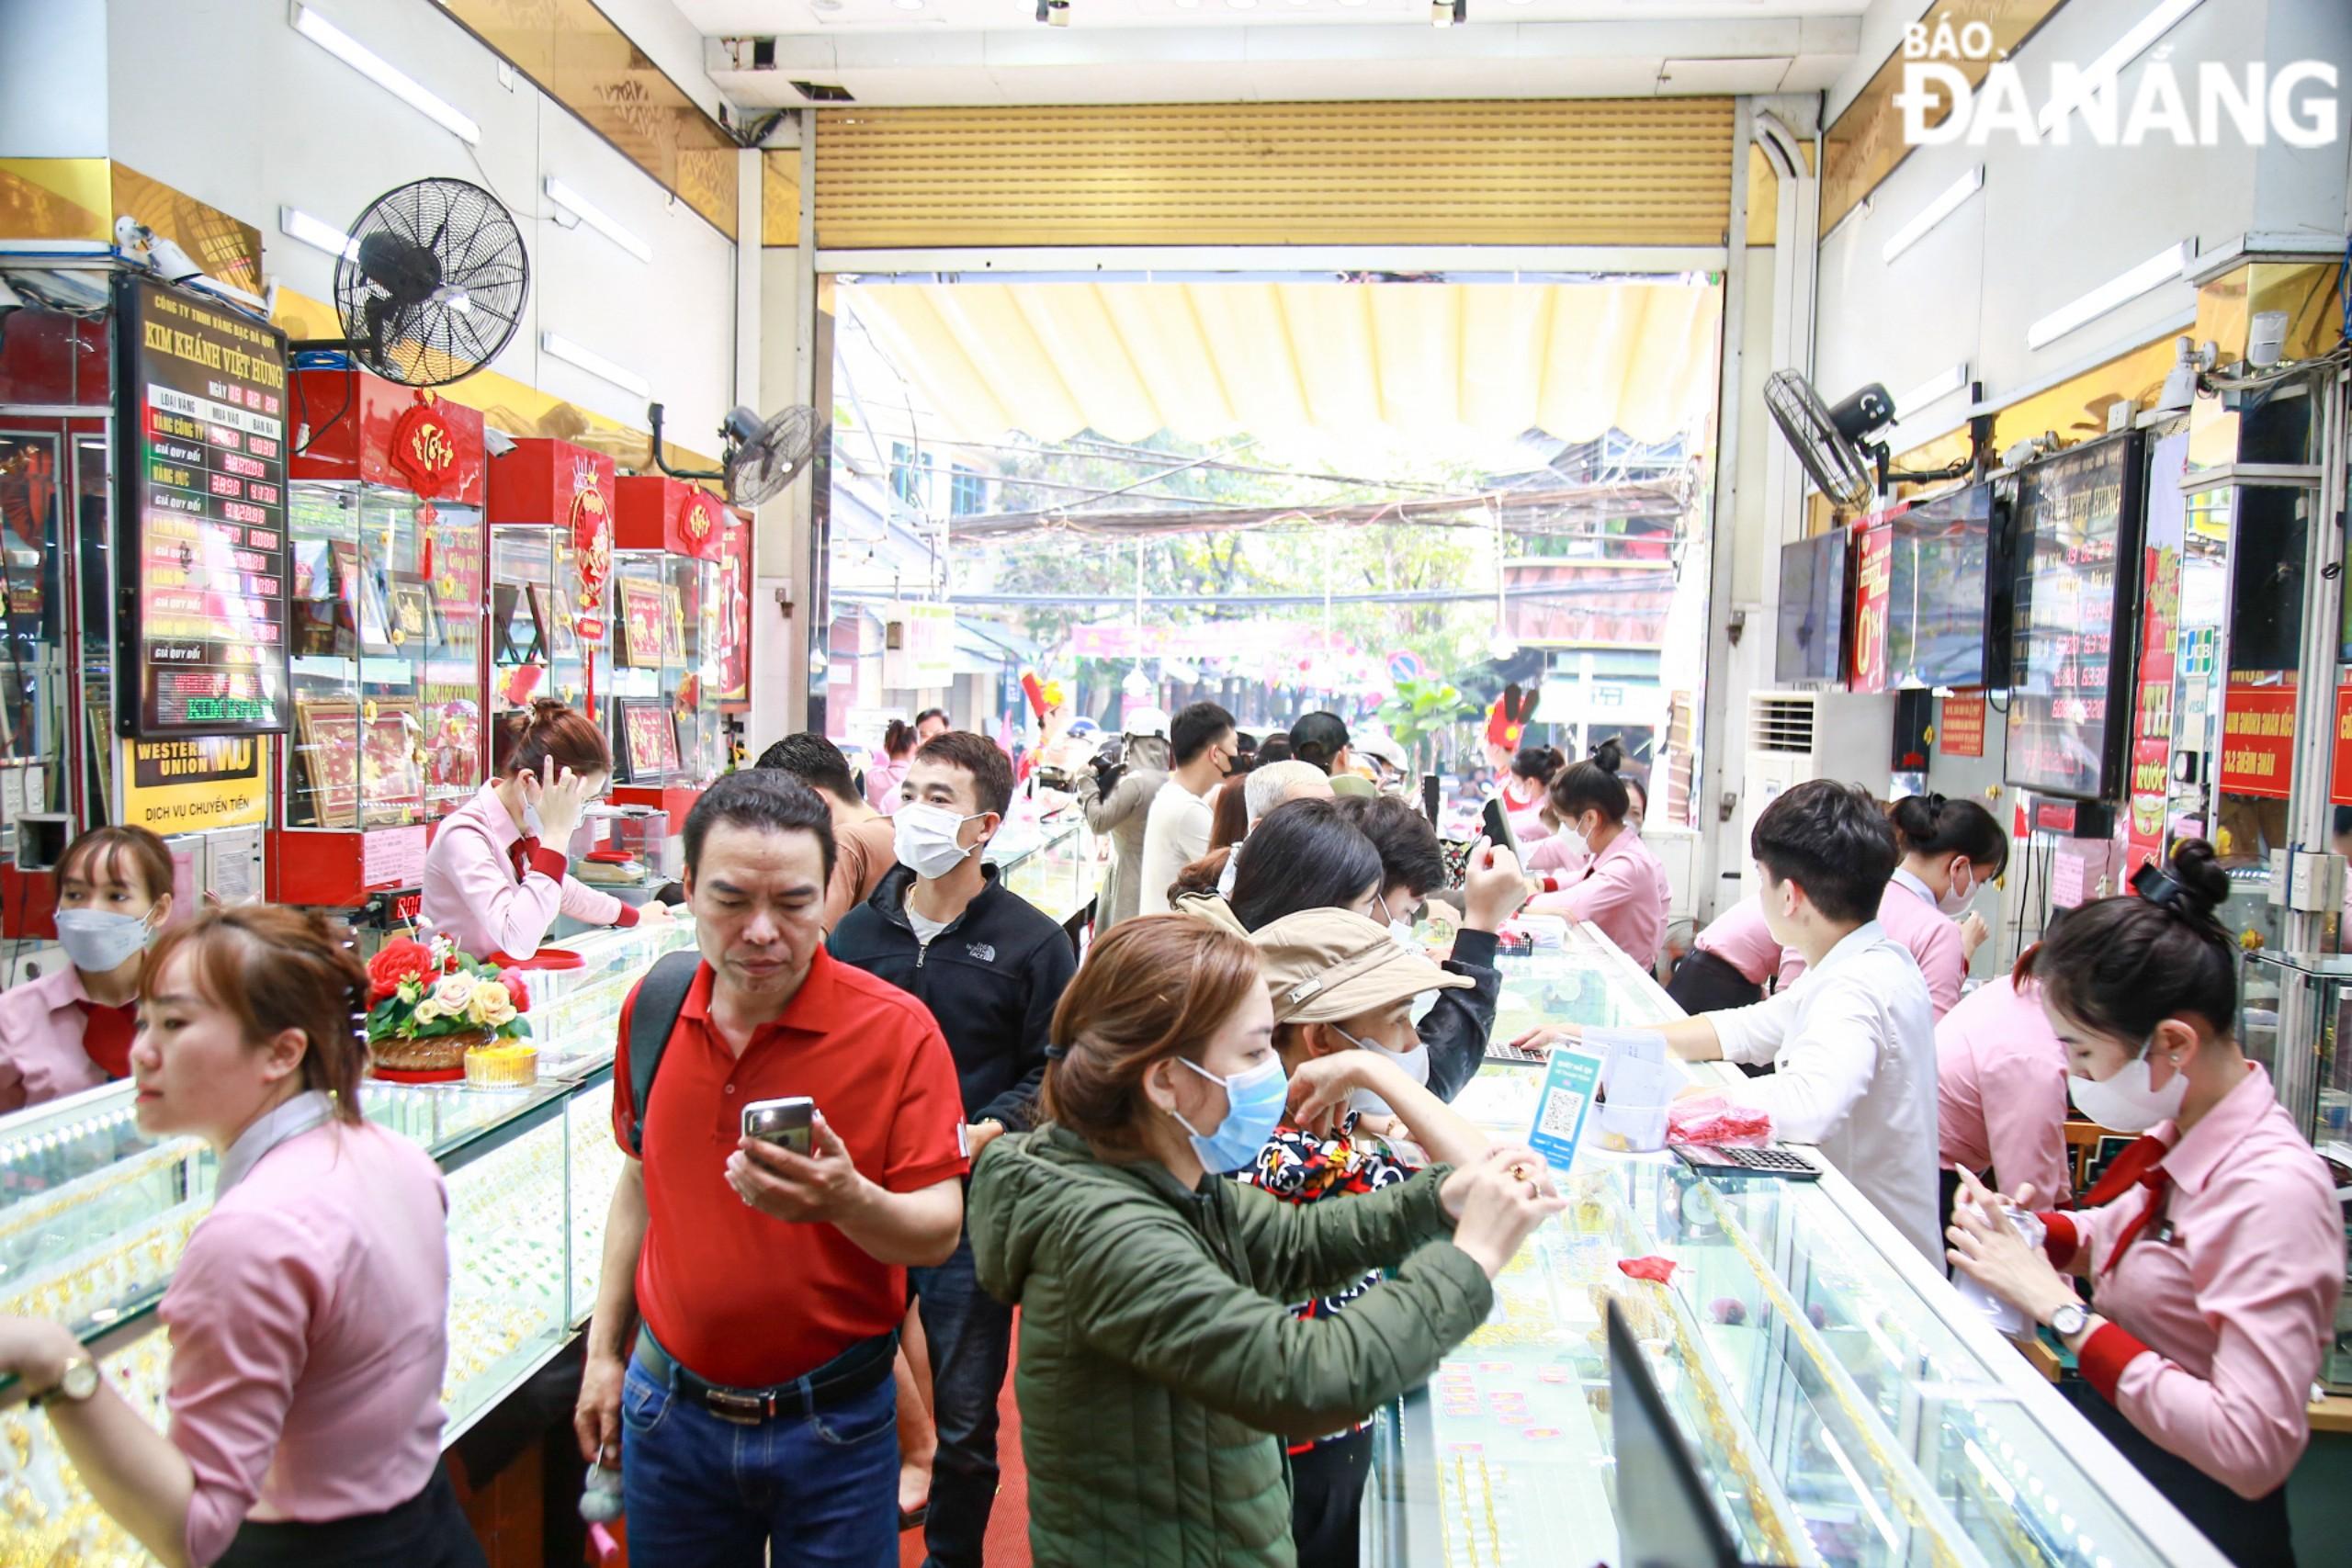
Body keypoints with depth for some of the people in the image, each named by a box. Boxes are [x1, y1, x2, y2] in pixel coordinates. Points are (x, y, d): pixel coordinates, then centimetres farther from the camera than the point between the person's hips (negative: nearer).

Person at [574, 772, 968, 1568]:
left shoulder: (896, 1030, -18)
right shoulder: (653, 1004, -4)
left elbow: (939, 1232, -17)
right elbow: (640, 1180, 10)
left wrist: (850, 1200, -37)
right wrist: (604, 1350, 11)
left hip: (831, 1422, -3)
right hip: (669, 1405, 4)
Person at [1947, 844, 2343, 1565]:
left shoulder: (2274, 1191, -22)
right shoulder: (2181, 1135, 0)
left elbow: (2253, 1448, -27)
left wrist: (2059, 1307, -23)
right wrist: (2033, 1230, -1)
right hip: (2105, 1441, 7)